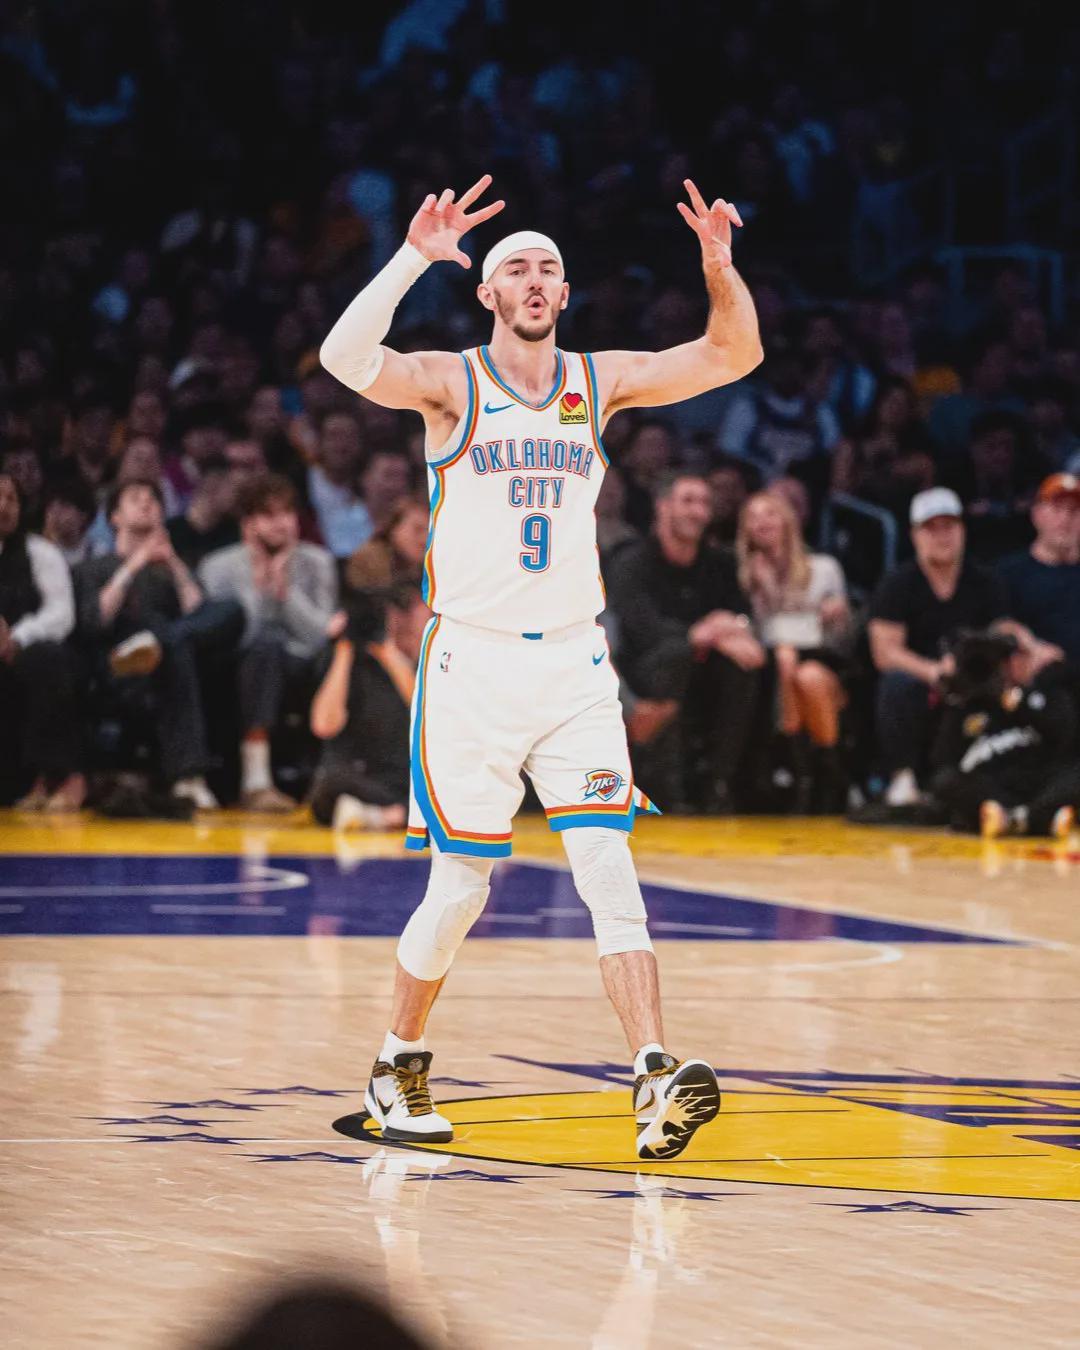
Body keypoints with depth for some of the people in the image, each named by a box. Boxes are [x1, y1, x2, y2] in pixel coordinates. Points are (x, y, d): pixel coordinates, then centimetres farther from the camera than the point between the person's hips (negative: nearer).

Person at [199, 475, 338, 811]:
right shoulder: (220, 568, -2)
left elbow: (323, 637, -5)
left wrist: (286, 590, -14)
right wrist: (259, 586, -16)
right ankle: (255, 782, -46)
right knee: (267, 642, -36)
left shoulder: (317, 563, 5)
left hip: (300, 677, 2)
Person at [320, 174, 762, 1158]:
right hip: (472, 662, -2)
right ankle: (400, 1066, 25)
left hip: (574, 666, 3)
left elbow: (735, 355, 6)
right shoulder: (450, 384, -4)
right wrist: (415, 258, -32)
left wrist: (719, 263, -11)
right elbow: (346, 359, -23)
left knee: (607, 865, -12)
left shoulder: (599, 382, 8)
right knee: (461, 889, 3)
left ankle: (656, 1077, -21)